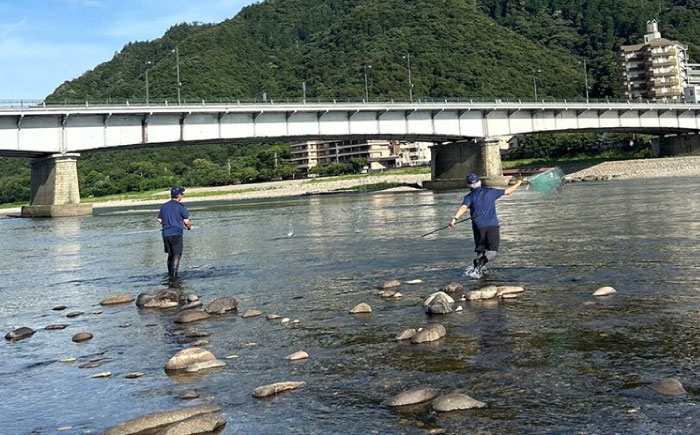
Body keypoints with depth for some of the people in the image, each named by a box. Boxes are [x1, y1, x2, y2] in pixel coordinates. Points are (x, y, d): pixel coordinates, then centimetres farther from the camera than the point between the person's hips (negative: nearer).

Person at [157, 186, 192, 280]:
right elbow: (186, 221, -6)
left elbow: (160, 220, 11)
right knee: (177, 255, -3)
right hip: (176, 234, -6)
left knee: (170, 254, 18)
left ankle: (170, 274, 23)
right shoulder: (181, 206, -7)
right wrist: (189, 227, 15)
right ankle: (173, 274, -13)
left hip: (166, 234, 6)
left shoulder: (164, 206, 10)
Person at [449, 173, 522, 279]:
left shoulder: (469, 196, 8)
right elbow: (507, 191, 23)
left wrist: (455, 218, -26)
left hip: (478, 226, 1)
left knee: (480, 250, 16)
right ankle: (479, 263, -27)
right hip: (493, 225, -1)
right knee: (492, 251, -2)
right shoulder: (490, 192, 13)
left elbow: (463, 207, -12)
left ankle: (480, 269, -1)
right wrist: (517, 184, 41)